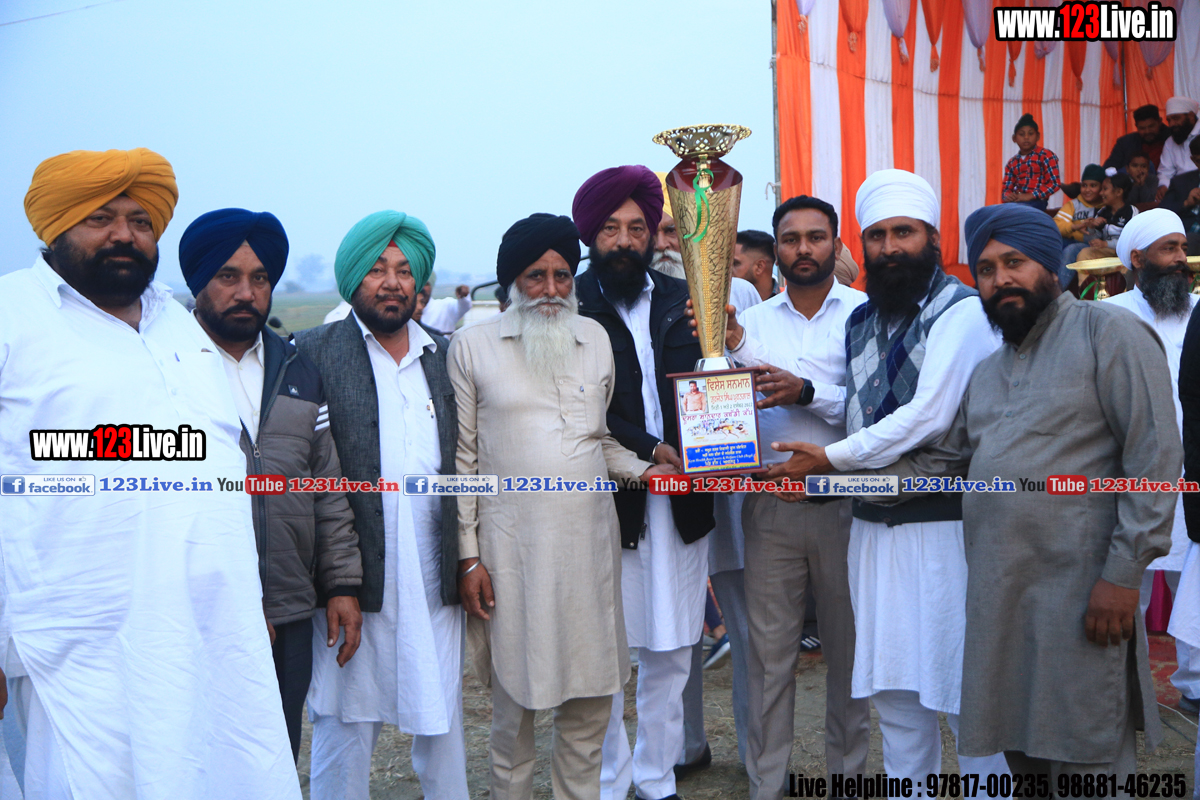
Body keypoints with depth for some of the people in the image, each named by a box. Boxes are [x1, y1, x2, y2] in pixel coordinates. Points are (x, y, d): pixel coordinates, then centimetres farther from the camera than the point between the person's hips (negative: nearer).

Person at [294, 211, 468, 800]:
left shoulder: (445, 356, 12)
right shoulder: (314, 352, -1)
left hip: (436, 583, 4)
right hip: (355, 581, -3)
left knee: (442, 723, 12)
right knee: (345, 724, 6)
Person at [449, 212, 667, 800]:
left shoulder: (595, 338, 12)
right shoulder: (473, 346, 1)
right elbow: (462, 458, 1)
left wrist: (640, 469, 1)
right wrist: (468, 555, -3)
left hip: (589, 540, 3)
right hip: (510, 547, -3)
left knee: (591, 697, 9)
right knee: (515, 696, 5)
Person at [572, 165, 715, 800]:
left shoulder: (684, 300, 11)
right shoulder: (571, 305, -2)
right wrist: (651, 450, -16)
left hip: (681, 500, 4)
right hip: (605, 501, -3)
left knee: (672, 652, 11)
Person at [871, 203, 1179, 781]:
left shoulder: (1107, 332, -4)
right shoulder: (989, 370, 20)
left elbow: (1154, 456, -11)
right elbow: (941, 461, 17)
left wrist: (1123, 573, -16)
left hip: (1077, 591, -7)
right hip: (996, 593, 7)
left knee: (1086, 761, -1)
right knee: (1022, 755, 15)